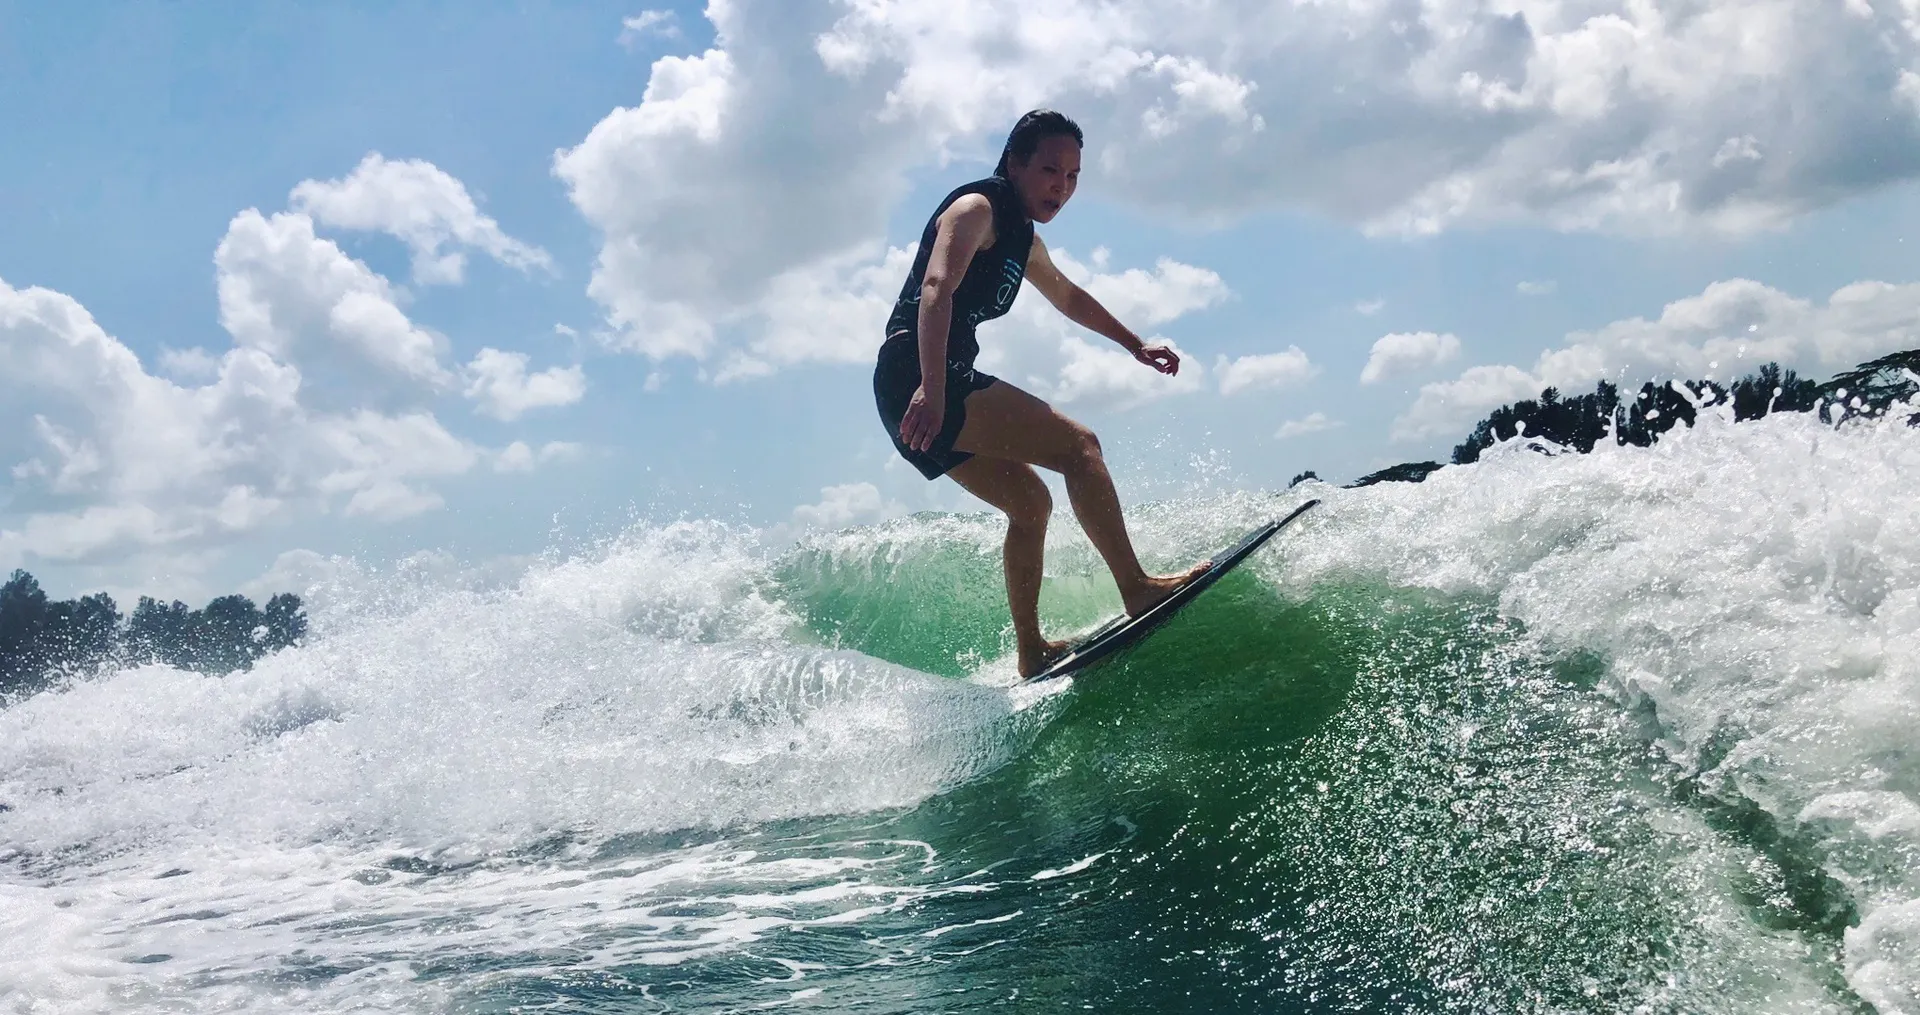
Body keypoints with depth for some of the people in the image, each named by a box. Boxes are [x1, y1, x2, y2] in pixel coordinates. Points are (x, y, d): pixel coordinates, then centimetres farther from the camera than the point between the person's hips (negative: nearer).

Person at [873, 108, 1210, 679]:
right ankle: (1138, 590, -22)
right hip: (915, 373, -10)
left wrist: (1135, 344, 51)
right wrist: (932, 388, -36)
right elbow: (936, 289, -22)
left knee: (1030, 502, 13)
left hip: (940, 385, 10)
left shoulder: (1023, 239, 25)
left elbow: (1068, 297, 43)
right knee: (1076, 444, -16)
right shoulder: (978, 208, -5)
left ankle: (1032, 652, 15)